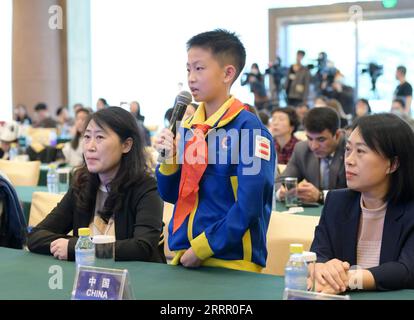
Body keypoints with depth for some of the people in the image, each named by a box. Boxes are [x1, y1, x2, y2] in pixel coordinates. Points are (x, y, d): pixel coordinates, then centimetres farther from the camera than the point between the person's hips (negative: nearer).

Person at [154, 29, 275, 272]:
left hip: (232, 264, -5)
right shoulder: (188, 127, 8)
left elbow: (248, 207, -17)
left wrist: (201, 248, -15)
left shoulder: (248, 128, -12)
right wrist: (169, 159, -5)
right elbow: (171, 195, 12)